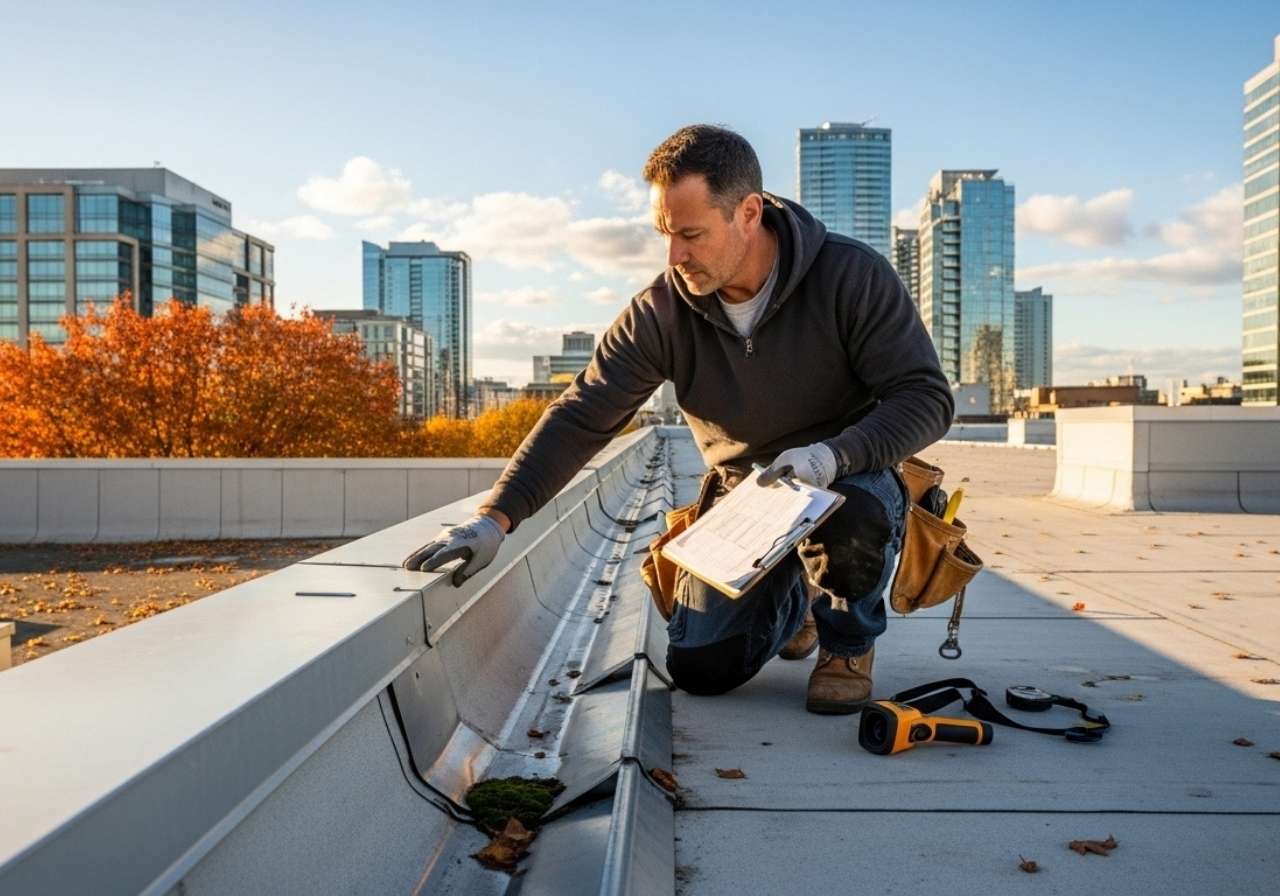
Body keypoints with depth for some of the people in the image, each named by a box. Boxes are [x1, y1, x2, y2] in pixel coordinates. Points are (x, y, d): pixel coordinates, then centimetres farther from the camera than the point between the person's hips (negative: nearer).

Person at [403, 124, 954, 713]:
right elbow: (580, 418, -15)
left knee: (850, 523, -39)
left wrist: (833, 454, -38)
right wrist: (495, 518, -26)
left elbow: (926, 397, -19)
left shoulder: (852, 276, -20)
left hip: (850, 476, -2)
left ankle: (849, 644, -2)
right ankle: (791, 600, 28)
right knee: (701, 669, -7)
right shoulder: (661, 312, -14)